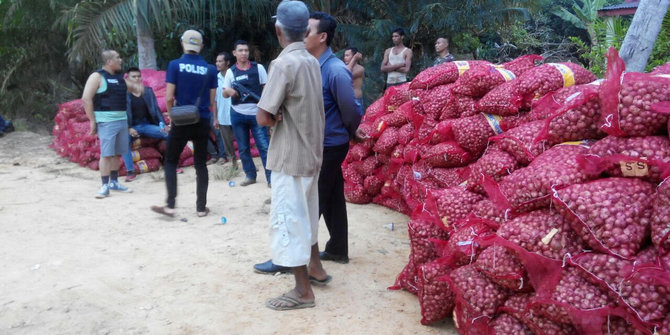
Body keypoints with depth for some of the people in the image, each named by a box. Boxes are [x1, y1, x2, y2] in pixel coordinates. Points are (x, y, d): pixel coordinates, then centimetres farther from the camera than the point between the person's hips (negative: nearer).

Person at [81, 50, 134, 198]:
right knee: (106, 154, -8)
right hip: (106, 121, -7)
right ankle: (105, 186, -4)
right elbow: (86, 99, -12)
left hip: (122, 119, 7)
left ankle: (114, 182, 21)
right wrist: (92, 121, -13)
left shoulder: (120, 77, 15)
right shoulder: (97, 76, -7)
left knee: (117, 153, 11)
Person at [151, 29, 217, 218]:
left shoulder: (175, 65, -5)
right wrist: (213, 119, 15)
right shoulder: (210, 69, 1)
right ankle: (201, 207, 12)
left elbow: (169, 98, -8)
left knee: (171, 161, 10)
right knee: (201, 164, 9)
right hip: (202, 122, 2)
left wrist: (171, 115, 8)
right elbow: (212, 100, 1)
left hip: (181, 122, -2)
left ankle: (170, 205, 4)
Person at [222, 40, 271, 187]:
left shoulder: (258, 68, 1)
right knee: (243, 148, 9)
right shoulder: (230, 72, 4)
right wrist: (229, 91, -16)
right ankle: (250, 175, 22)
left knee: (264, 147, -5)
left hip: (256, 114, -2)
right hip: (238, 115, 2)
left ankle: (270, 178, -1)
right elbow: (224, 93, 8)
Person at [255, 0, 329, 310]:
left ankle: (303, 290, 8)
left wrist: (276, 117, -2)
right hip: (311, 150, 9)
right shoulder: (312, 61, 6)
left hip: (290, 155, -8)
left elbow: (263, 117, -22)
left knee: (288, 218, 0)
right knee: (305, 213, 22)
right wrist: (281, 115, -2)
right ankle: (315, 267, 36)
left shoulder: (283, 64, -19)